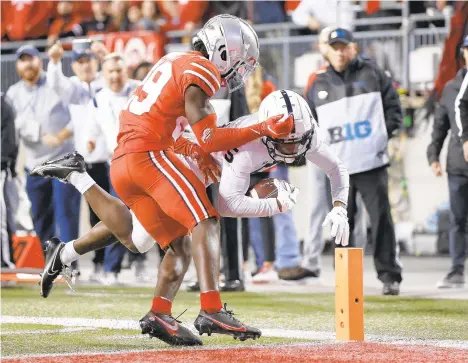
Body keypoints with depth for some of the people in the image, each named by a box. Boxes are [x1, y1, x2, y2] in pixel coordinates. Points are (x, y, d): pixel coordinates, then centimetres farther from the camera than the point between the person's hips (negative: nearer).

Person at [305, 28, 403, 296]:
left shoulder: (373, 75, 5)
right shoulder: (319, 85, 11)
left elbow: (393, 107, 6)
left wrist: (383, 134, -4)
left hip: (372, 162, -2)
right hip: (338, 166, 2)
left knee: (381, 218, -4)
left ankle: (390, 276, 0)